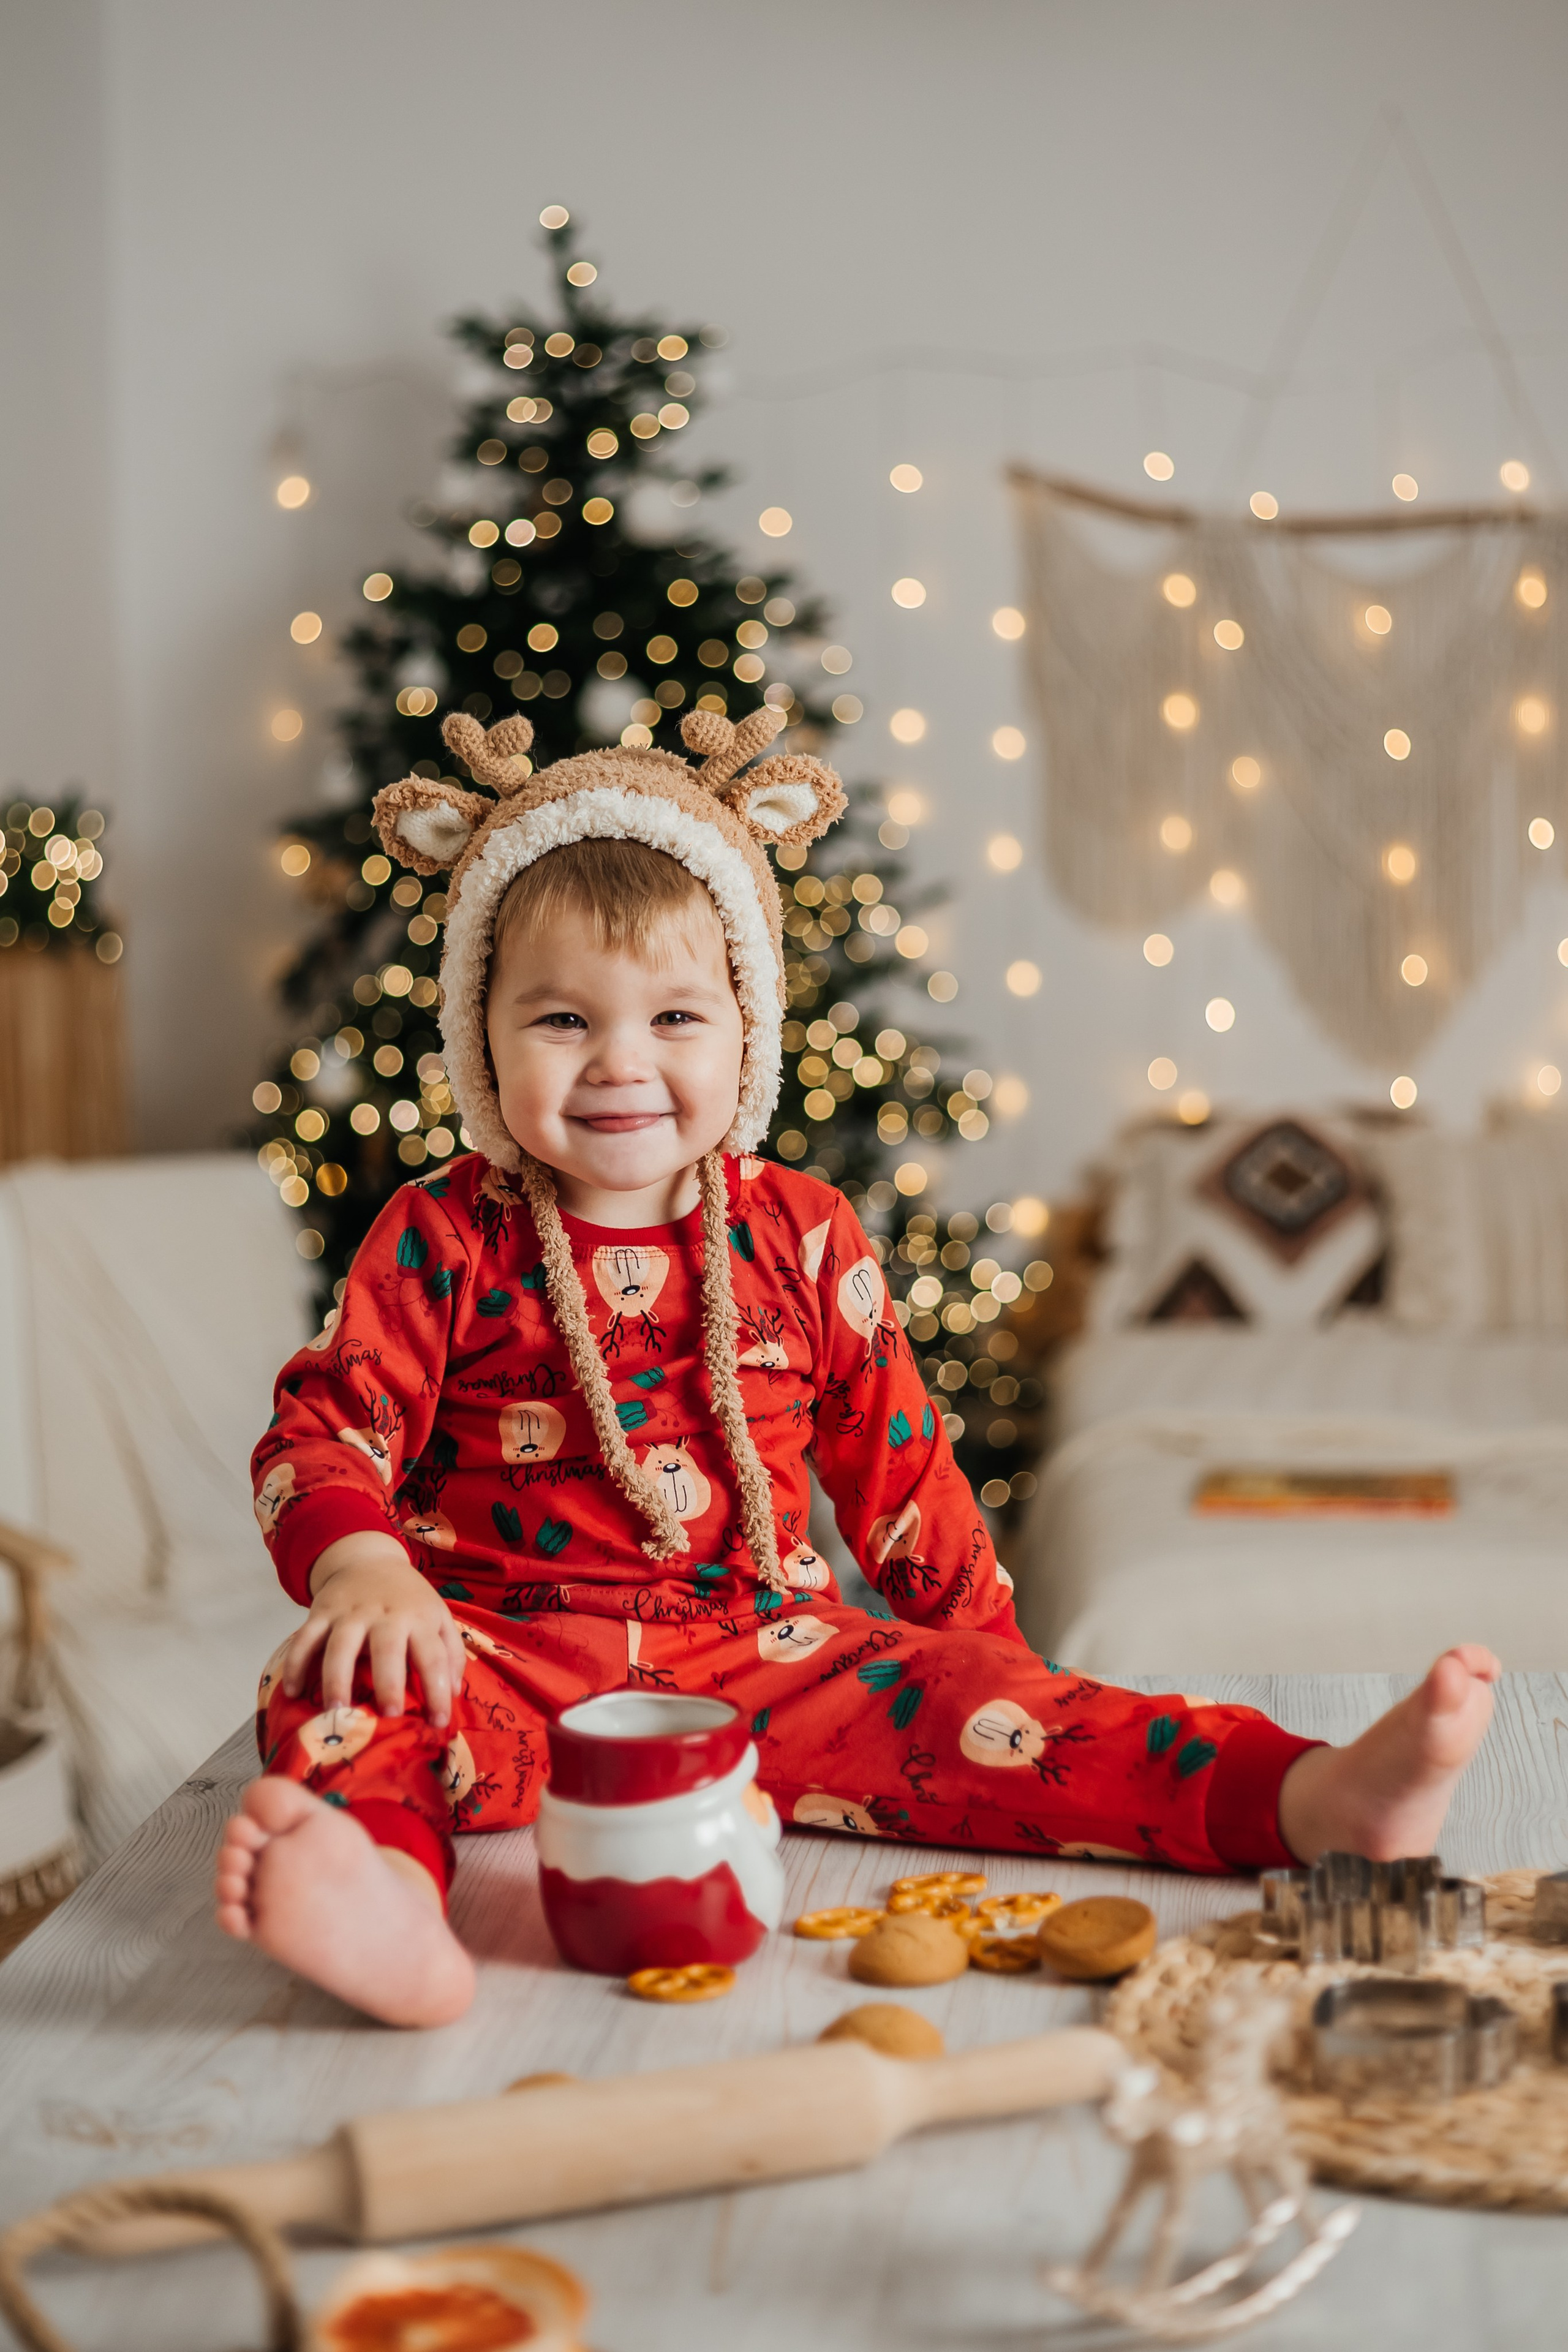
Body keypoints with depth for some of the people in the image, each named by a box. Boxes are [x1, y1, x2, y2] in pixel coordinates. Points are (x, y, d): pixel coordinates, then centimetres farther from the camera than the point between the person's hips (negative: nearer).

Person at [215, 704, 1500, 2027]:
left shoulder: (803, 1239, 7)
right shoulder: (443, 1240, 2)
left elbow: (899, 1473, 13)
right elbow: (327, 1431, -3)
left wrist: (995, 1665, 10)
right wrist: (364, 1568, -25)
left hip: (759, 1647, 1)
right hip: (507, 1655, -1)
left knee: (941, 1701, -23)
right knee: (332, 1693, -31)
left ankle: (1308, 1800, -36)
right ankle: (391, 1901, -63)